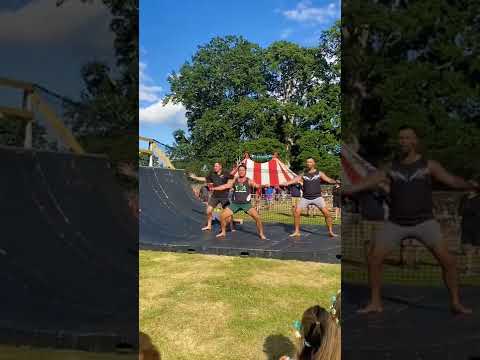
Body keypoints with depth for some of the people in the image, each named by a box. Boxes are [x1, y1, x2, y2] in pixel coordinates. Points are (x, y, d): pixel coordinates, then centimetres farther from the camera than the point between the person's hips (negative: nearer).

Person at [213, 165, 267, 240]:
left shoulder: (249, 181, -1)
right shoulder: (234, 181, 8)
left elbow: (256, 186, -17)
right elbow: (225, 186, 8)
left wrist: (260, 186, -40)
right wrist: (213, 188, 4)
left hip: (246, 203, -3)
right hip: (235, 203, 3)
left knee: (257, 217, -18)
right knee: (222, 216, -2)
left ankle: (261, 234, 0)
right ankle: (223, 232, 20)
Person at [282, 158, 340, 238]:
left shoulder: (319, 173, 6)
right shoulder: (303, 175, 10)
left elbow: (329, 180, -4)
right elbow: (292, 181, 5)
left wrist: (335, 181, -25)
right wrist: (282, 184, -5)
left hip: (317, 197, -2)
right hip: (305, 198, 2)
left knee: (327, 213, -10)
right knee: (296, 213, -7)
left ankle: (330, 231, 5)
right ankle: (297, 231, 7)